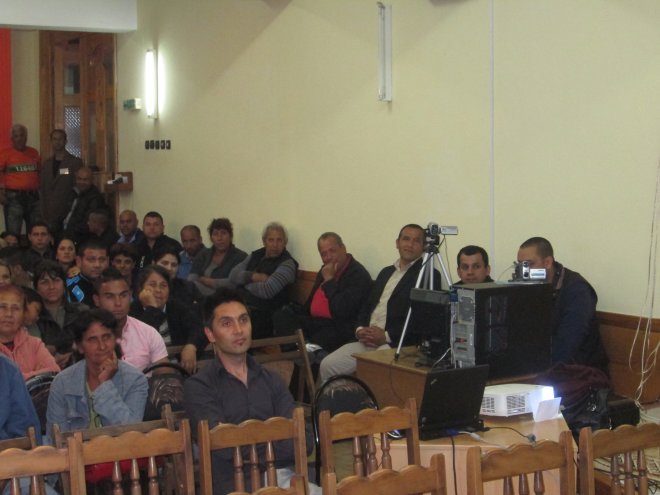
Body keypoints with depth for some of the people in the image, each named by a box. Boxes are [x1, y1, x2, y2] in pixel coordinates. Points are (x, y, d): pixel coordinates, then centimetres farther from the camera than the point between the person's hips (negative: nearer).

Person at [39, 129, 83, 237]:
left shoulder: (76, 162, 2)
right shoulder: (46, 165, 16)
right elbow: (42, 191, 14)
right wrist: (44, 215, 6)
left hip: (69, 212, -3)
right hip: (50, 215, 3)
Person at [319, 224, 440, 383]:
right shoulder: (386, 272, 24)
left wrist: (387, 336, -15)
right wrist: (360, 329, 1)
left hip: (397, 345, -7)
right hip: (367, 342, 7)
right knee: (327, 365, -11)